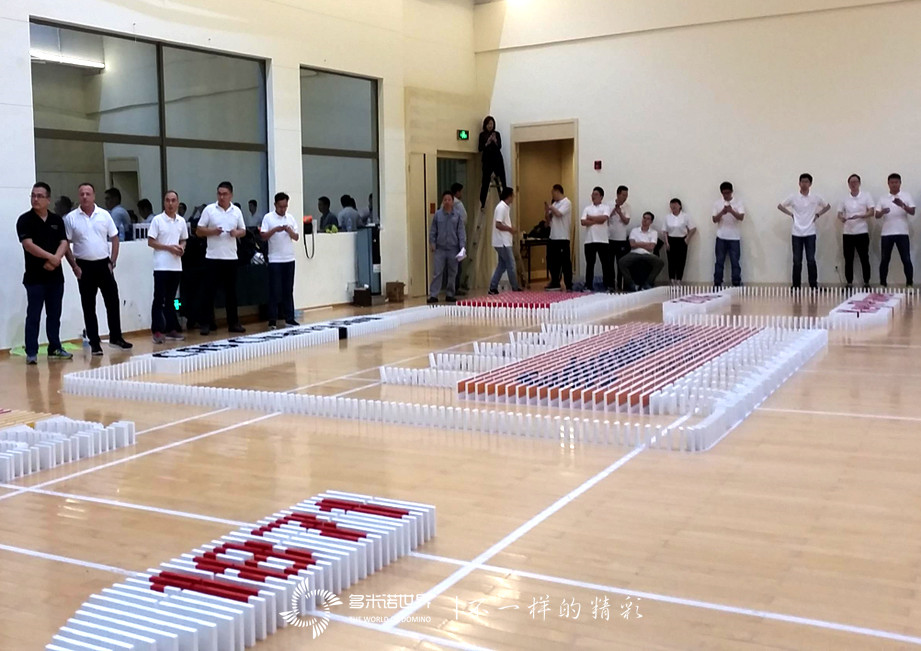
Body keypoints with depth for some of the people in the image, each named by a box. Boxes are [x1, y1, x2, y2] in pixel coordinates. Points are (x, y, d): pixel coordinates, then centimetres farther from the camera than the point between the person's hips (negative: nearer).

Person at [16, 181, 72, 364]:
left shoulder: (57, 220, 8)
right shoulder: (25, 220, -4)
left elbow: (64, 243, 1)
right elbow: (28, 245, -14)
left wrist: (55, 261, -16)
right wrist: (50, 257, -16)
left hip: (55, 275, 4)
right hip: (34, 277, -4)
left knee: (54, 314, 12)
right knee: (33, 315, -3)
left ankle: (55, 348, 22)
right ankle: (31, 352, 1)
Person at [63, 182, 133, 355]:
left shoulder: (104, 215, 2)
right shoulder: (71, 218, -2)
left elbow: (114, 238, 6)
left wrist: (113, 261, -1)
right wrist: (74, 266, -6)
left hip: (104, 264, 2)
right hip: (84, 266, -1)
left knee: (112, 302, 5)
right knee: (88, 306, 4)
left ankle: (116, 337, 18)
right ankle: (94, 343, 10)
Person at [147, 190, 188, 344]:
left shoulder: (181, 221, 9)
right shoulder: (157, 220, -4)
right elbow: (150, 242, -6)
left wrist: (182, 247, -4)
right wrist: (169, 247, -15)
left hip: (176, 266, 5)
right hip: (161, 266, -5)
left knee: (170, 299, 12)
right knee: (159, 299, -5)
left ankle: (171, 329, 16)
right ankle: (157, 331, -4)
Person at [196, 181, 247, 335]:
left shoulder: (237, 211, 8)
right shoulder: (209, 210, 0)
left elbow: (243, 231, 13)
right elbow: (199, 231, 0)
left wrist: (236, 233, -9)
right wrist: (213, 231, -17)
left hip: (231, 257, 3)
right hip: (212, 257, -3)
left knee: (231, 291, 8)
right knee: (209, 291, -1)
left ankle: (233, 323, 15)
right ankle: (206, 323, 4)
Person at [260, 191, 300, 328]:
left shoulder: (290, 218, 10)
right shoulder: (268, 218, -1)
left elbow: (296, 237, 8)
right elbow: (263, 236, -7)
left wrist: (289, 231, -11)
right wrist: (274, 230, -21)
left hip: (289, 259, 4)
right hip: (275, 260, -4)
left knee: (288, 290, 7)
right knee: (275, 291, -3)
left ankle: (289, 318, 12)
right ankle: (272, 320, 2)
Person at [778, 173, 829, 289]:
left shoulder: (815, 197, 1)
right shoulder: (793, 197, -1)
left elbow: (827, 206, 16)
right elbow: (780, 206, 8)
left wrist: (817, 215, 4)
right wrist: (791, 214, 0)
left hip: (810, 233, 0)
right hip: (797, 234, 0)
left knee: (811, 260, -1)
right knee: (797, 261, 3)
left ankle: (814, 285, 4)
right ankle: (796, 286, 8)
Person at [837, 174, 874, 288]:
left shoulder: (866, 196, 1)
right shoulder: (844, 198, 9)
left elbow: (872, 212, -6)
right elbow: (839, 213, 9)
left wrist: (858, 216, -23)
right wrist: (841, 218, -16)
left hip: (862, 232, -2)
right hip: (847, 233, 2)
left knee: (864, 258, 1)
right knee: (848, 259, 4)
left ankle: (866, 282, 7)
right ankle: (849, 283, 10)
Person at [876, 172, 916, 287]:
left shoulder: (907, 196, 5)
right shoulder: (883, 198, 9)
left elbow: (912, 212, -5)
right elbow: (877, 215, 5)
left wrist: (902, 205, -23)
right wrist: (882, 212, -19)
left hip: (902, 233, -1)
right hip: (886, 233, 1)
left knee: (906, 259, -2)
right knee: (884, 260, 3)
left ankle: (910, 284, 4)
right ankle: (883, 284, 9)